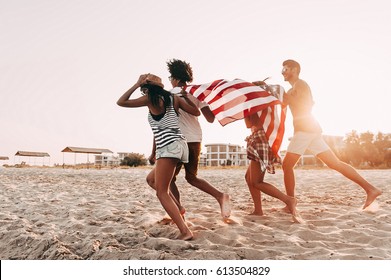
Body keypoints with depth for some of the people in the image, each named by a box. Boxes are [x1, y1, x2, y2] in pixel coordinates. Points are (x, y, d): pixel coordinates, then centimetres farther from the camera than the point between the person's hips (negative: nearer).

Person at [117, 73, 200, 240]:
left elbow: (121, 102, 4)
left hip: (167, 147, -8)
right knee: (152, 179, 28)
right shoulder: (174, 98, 15)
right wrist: (186, 98, 34)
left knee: (162, 192, -6)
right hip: (180, 144, 8)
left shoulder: (150, 99, 0)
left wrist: (137, 84, 8)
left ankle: (185, 232, -16)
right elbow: (196, 112, 20)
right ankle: (177, 210, 26)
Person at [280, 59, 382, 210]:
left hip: (305, 129, -10)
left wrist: (287, 97, -7)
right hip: (310, 130, 10)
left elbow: (306, 107, -11)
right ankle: (370, 189, 1)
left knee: (287, 165, -6)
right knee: (335, 163, 5)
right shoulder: (295, 89, 26)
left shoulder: (299, 84, -2)